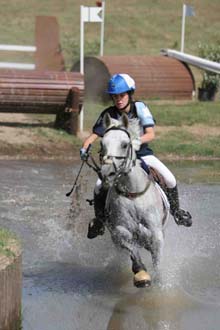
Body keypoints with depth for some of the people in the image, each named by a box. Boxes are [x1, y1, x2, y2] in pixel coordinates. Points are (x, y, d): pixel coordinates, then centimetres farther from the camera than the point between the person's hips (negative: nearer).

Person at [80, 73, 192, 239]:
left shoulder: (140, 108, -15)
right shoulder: (109, 114, -12)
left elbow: (151, 134, -23)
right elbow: (94, 135, -15)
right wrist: (84, 148, -36)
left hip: (141, 152, 0)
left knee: (170, 179, -15)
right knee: (99, 187, -18)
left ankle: (176, 210, 13)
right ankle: (99, 220, 7)